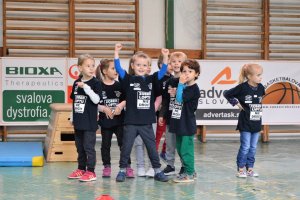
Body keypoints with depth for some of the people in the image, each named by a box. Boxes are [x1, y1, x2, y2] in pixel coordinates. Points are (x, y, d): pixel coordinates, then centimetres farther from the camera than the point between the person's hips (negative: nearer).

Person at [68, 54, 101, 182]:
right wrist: (73, 118, 16)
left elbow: (96, 100, -20)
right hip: (78, 121, 6)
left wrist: (86, 87, -26)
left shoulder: (95, 83, -8)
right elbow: (74, 100, 14)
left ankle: (91, 171, 4)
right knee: (79, 147, 14)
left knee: (89, 147, -3)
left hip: (90, 122, -6)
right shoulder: (76, 82, 7)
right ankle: (81, 169, 26)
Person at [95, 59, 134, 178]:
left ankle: (127, 167, 7)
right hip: (105, 120, -1)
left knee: (123, 143, 1)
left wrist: (121, 105, -13)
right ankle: (107, 167, 21)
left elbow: (126, 100, 5)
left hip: (119, 119, 1)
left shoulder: (119, 85, 3)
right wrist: (104, 108, -18)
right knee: (106, 144, 9)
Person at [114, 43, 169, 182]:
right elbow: (118, 68, -11)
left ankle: (157, 171, 18)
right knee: (126, 147, 5)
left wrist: (165, 57, -12)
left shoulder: (151, 80, 6)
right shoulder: (128, 80, -2)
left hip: (146, 122, 2)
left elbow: (162, 72, 2)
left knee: (152, 147, 9)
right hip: (130, 121, -2)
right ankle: (122, 170, 18)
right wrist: (116, 52, -21)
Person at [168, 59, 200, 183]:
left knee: (186, 149, -5)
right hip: (179, 123, 9)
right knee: (180, 148, 15)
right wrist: (174, 93, 4)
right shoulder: (184, 87, 14)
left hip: (187, 125, -9)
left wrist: (181, 84, -16)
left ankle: (189, 174, 4)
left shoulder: (194, 89, -12)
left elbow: (180, 98, -22)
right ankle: (189, 171, 26)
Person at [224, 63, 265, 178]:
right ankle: (240, 169, 9)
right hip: (245, 122, -5)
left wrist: (259, 103, 11)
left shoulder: (260, 87, 2)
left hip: (257, 122, 5)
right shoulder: (242, 87, -14)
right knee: (245, 147, -2)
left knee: (253, 147, 11)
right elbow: (227, 94, -7)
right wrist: (236, 103, -8)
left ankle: (250, 168, 21)